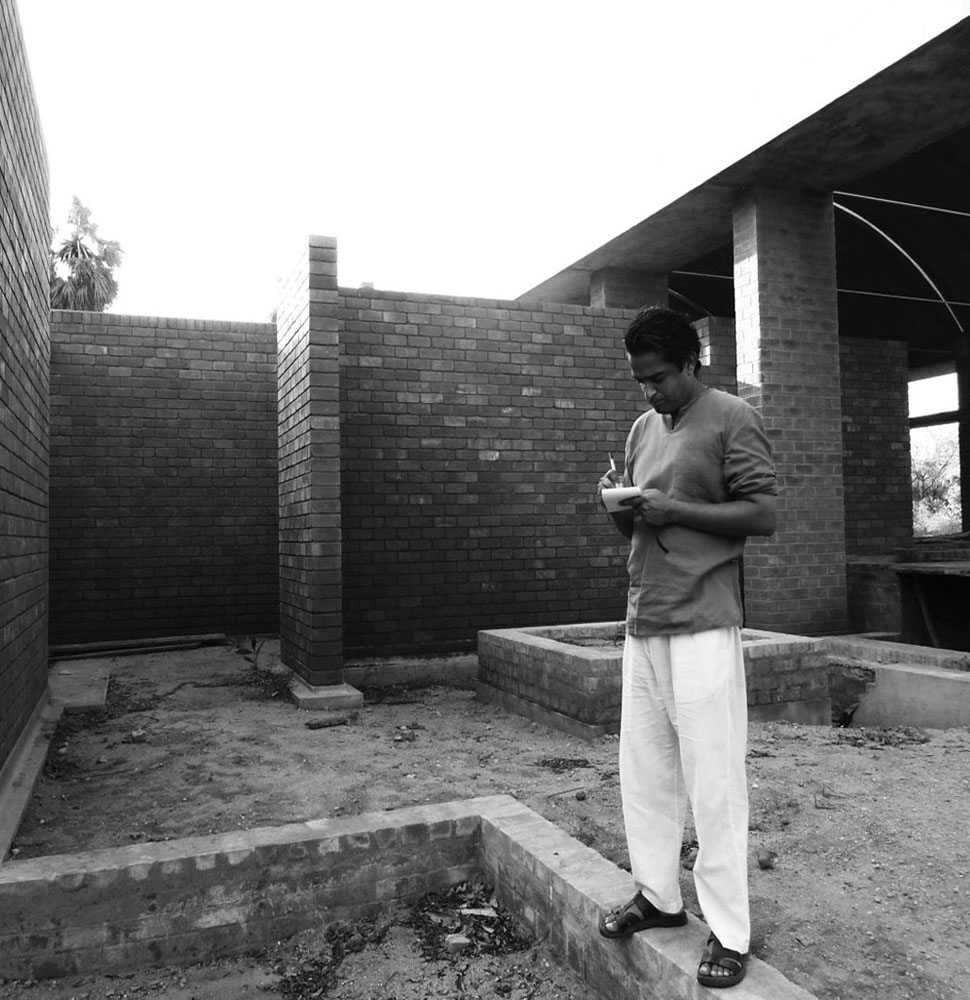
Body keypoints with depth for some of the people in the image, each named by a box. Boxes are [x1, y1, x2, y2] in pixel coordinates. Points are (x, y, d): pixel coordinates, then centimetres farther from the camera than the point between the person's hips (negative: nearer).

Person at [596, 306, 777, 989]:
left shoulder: (733, 419, -3)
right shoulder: (643, 428, 17)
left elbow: (764, 514, -9)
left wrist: (674, 509, -16)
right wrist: (619, 504, -1)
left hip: (702, 626, -6)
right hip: (642, 624, 7)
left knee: (714, 782, 0)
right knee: (644, 771, 11)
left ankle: (730, 931, 14)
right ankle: (658, 896, 28)